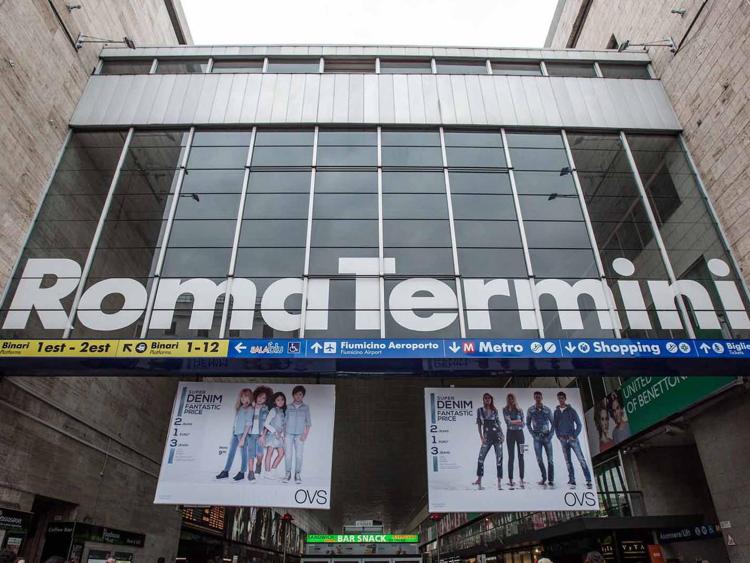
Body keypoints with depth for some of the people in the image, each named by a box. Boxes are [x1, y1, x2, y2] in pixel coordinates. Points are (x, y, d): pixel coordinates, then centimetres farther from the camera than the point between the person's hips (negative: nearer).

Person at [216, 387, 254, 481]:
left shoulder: (249, 409, -6)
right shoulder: (239, 407, 14)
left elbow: (248, 424, -11)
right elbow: (236, 421, 17)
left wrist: (243, 438, -15)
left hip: (243, 433, -7)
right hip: (235, 433, 7)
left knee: (243, 454, 0)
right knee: (231, 452, 10)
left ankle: (242, 473, 8)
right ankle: (225, 471, 17)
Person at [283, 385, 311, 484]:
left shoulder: (305, 408, 5)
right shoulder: (288, 407, 6)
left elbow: (308, 423, 5)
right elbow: (285, 422, 9)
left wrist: (305, 434, -5)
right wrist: (284, 435, 4)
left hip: (299, 435, 0)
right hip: (289, 434, 1)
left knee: (299, 455, -4)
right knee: (288, 455, -1)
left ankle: (298, 474, 6)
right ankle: (288, 474, 9)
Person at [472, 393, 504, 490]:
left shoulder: (495, 410, 7)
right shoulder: (480, 410, 5)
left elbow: (498, 423, 10)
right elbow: (479, 424, 4)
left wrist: (502, 434, 1)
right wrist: (481, 437, -3)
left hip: (497, 435, 0)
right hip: (487, 437, 0)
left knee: (499, 458, -2)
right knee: (481, 458, -2)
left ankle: (499, 481, 2)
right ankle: (479, 479, 10)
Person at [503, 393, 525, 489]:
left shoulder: (520, 410, 8)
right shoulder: (505, 410, 2)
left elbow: (522, 424, 2)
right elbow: (508, 422, -10)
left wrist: (512, 422, -11)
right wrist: (518, 421, -8)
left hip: (519, 433, 2)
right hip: (510, 433, -2)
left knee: (521, 456, -1)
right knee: (511, 457, -2)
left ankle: (521, 479, 3)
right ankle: (510, 480, 1)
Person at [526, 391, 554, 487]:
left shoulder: (547, 409, -2)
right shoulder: (530, 410, -1)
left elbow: (553, 423, 3)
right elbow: (528, 424, 6)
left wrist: (550, 435, -6)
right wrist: (533, 435, -3)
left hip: (547, 437, 0)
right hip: (537, 437, 1)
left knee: (550, 459, -1)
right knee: (539, 459, 1)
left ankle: (551, 480, 7)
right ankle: (544, 477, 16)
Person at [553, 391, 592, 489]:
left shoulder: (571, 410, 0)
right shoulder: (556, 412, 9)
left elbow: (579, 424, 0)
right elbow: (554, 425, 12)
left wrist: (574, 435, -8)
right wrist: (559, 436, -1)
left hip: (572, 438, -3)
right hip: (563, 440, 3)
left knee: (581, 459, -6)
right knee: (568, 462, 4)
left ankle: (588, 480, -3)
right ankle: (572, 481, 9)